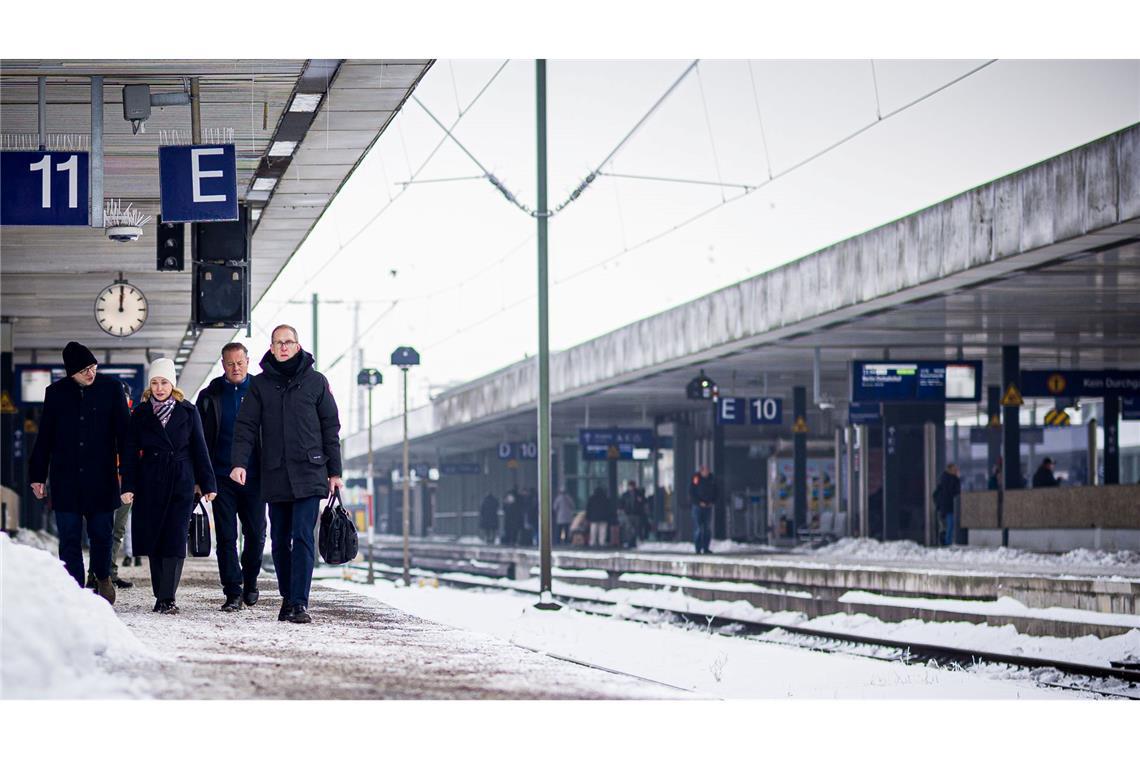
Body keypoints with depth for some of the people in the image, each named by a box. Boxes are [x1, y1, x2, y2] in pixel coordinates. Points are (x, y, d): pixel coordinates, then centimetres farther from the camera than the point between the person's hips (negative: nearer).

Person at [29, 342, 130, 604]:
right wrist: (38, 475, 9)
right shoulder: (56, 392, 4)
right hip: (65, 479, 1)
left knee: (101, 533, 5)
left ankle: (102, 577, 32)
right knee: (69, 538, -1)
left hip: (102, 477, -1)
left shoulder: (110, 388, 0)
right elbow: (44, 437, 10)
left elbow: (124, 431, 2)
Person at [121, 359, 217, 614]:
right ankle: (161, 596, 13)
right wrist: (128, 486, -5)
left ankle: (168, 598, -11)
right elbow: (131, 452, 4)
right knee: (153, 540, 3)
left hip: (181, 482, -1)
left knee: (175, 540, -9)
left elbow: (199, 449, 7)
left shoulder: (188, 412, 6)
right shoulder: (141, 414, 7)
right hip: (150, 484, 1)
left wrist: (208, 484, 3)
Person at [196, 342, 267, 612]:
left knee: (256, 534, 3)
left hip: (253, 477, 0)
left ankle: (250, 581, 26)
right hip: (222, 476, 0)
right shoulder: (210, 396, 6)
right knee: (226, 536, -2)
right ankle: (233, 592, 1)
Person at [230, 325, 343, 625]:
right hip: (275, 476, 2)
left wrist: (334, 471, 6)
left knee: (303, 538, -11)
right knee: (280, 540, 8)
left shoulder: (315, 381, 6)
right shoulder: (260, 384, 8)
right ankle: (288, 599, 18)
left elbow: (331, 428, 9)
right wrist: (239, 462, -11)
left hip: (309, 475, -2)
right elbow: (246, 426, 4)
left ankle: (299, 602, -13)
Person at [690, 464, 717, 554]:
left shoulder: (712, 479, 6)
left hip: (708, 506, 4)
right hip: (698, 506, -4)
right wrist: (700, 503, -15)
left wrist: (712, 502, -1)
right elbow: (691, 493, -9)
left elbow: (715, 493, 15)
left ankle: (705, 548, 8)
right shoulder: (696, 478, -8)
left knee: (707, 529, 4)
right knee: (698, 528, -5)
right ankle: (698, 549, -2)